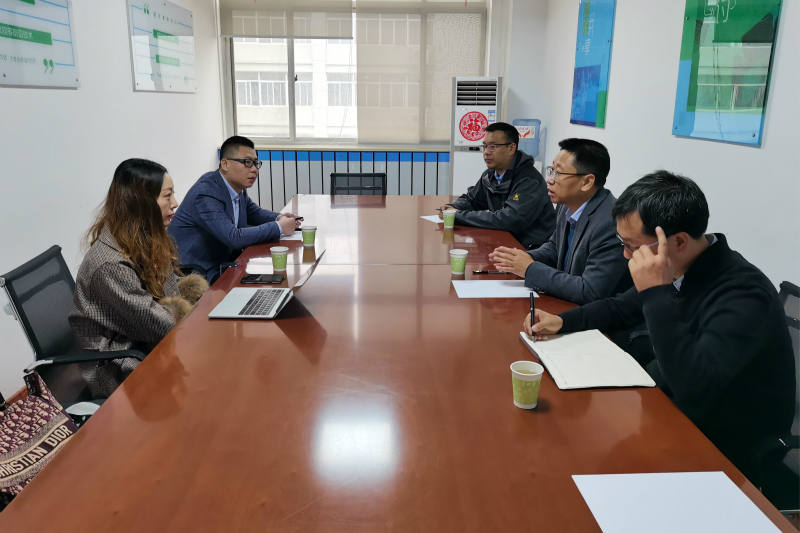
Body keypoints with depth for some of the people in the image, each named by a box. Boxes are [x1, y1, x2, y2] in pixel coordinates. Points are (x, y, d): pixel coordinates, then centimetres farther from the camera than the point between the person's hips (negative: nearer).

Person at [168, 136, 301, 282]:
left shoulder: (237, 187, 1)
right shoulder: (206, 194, -24)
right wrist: (278, 227, -22)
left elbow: (254, 213, 20)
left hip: (222, 263, 9)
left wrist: (279, 218, -2)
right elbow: (234, 238, -30)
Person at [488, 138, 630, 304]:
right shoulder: (568, 206, -1)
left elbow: (590, 292, -27)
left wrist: (531, 269, -20)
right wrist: (527, 258, -4)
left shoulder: (611, 223, -26)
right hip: (568, 305, 7)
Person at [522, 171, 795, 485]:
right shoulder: (680, 269, -4)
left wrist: (656, 293, -37)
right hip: (666, 400, 7)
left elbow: (694, 388, -39)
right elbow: (620, 308, 12)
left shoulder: (743, 294, -29)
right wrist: (561, 322, -3)